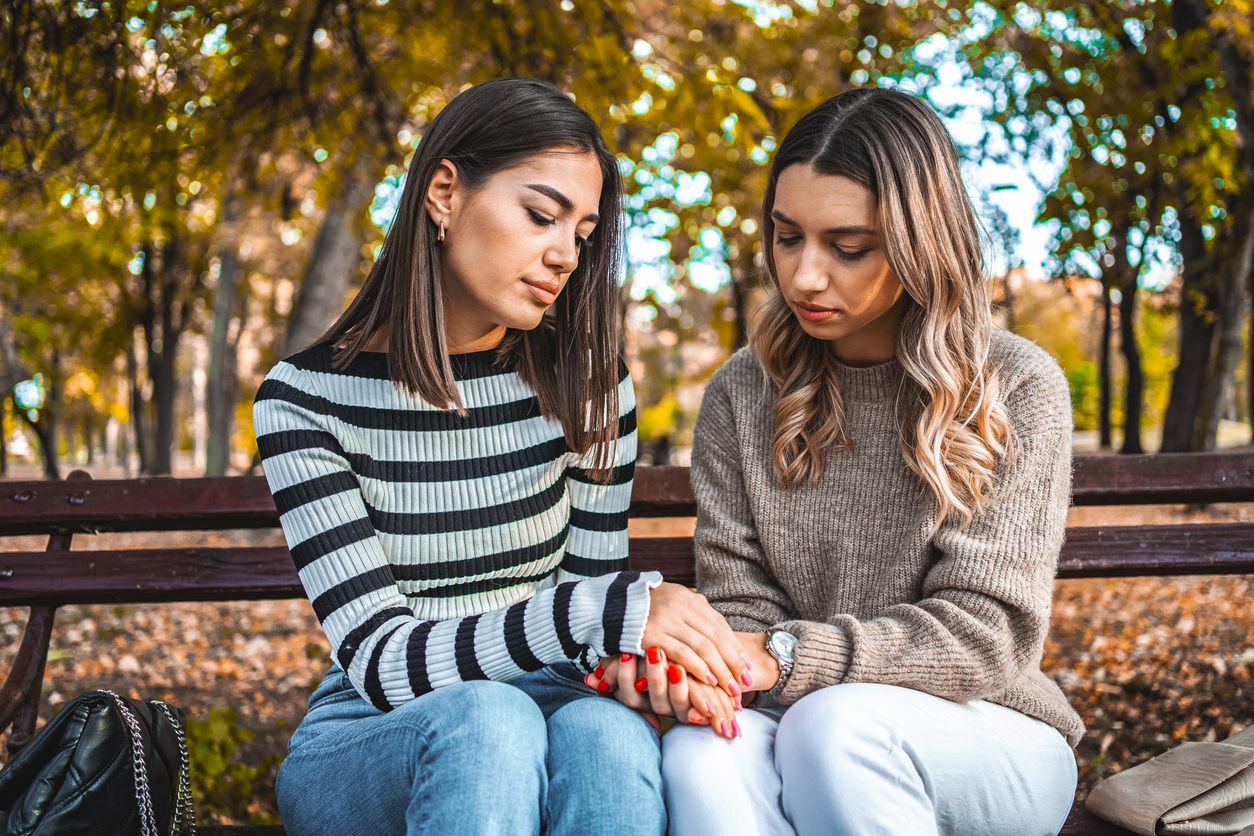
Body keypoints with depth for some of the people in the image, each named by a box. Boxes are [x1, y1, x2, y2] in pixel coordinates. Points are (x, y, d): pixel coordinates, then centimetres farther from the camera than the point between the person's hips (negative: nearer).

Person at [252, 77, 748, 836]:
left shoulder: (589, 385, 0)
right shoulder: (307, 400, -9)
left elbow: (593, 584, 3)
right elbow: (381, 660, -16)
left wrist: (642, 648, -23)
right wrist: (607, 608, -29)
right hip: (369, 740, -1)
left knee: (607, 736, -34)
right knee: (485, 718, -35)